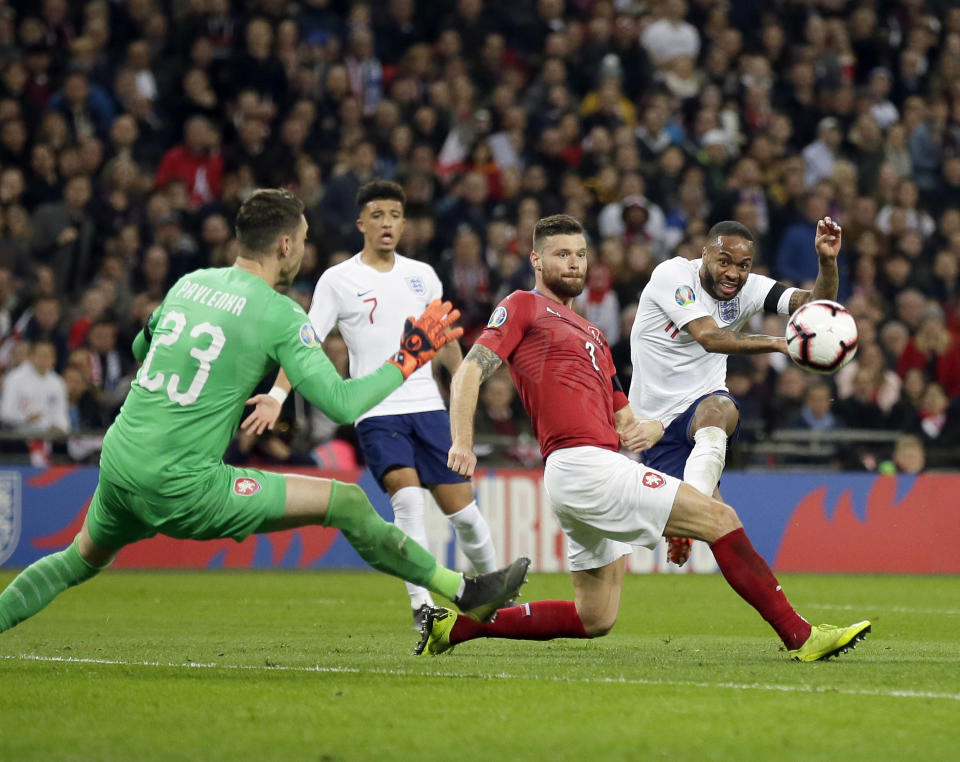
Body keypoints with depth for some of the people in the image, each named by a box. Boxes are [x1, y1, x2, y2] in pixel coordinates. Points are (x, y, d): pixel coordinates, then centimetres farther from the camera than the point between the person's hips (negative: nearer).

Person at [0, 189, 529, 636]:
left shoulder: (189, 283, 11)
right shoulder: (280, 314, -8)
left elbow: (140, 348, 29)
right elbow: (341, 404, -14)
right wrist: (409, 358, -2)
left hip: (117, 464, 6)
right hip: (182, 485, -6)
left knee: (81, 560, 34)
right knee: (347, 503, -2)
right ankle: (464, 593, 1)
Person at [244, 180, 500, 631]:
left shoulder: (421, 274, 11)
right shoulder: (338, 281, -1)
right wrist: (277, 395, -17)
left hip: (427, 405, 4)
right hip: (376, 412, -3)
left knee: (461, 506, 3)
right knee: (408, 497, -23)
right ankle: (421, 605, -19)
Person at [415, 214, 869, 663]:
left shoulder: (592, 336, 28)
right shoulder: (524, 307, 5)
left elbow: (623, 420, 28)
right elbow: (471, 371, -7)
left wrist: (647, 429, 3)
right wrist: (463, 443, -22)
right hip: (583, 466, -9)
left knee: (594, 620, 12)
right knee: (720, 519, -11)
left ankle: (457, 624, 15)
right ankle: (799, 636, -8)